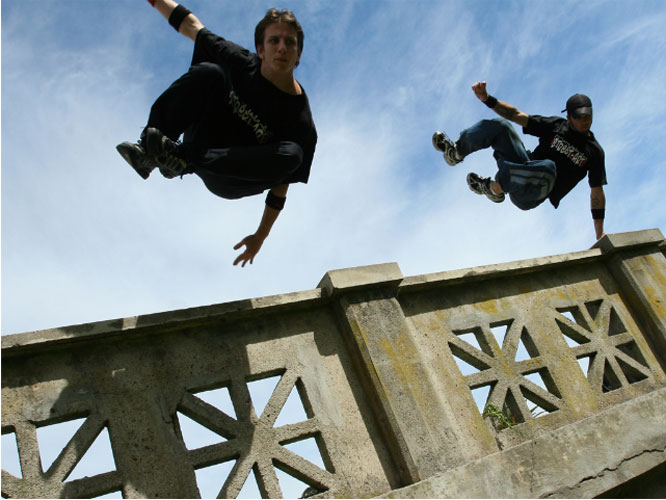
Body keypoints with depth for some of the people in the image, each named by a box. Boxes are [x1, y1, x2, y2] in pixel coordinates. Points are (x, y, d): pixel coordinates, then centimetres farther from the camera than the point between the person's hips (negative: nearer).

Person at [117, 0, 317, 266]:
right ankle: (148, 148, -27)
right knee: (208, 72, -21)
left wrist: (260, 236, -8)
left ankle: (179, 158, -34)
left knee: (291, 154, -35)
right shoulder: (242, 64, -9)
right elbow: (191, 26, 4)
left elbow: (280, 187, -11)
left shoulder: (302, 125, -17)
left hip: (230, 183, -2)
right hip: (202, 142, 2)